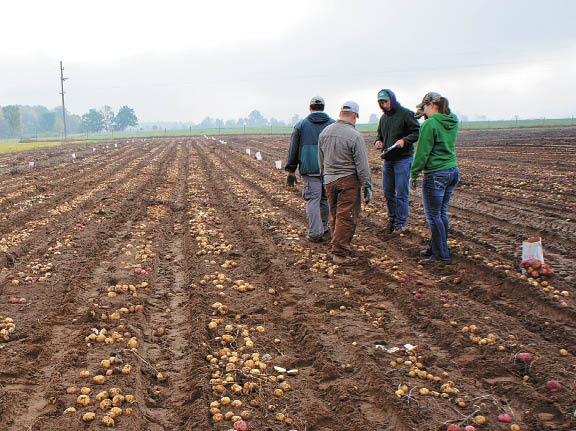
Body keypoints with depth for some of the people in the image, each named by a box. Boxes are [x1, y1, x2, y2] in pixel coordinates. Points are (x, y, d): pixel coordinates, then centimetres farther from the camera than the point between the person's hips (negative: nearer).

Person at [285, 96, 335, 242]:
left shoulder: (301, 125, 4)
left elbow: (293, 150, 4)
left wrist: (291, 171, 8)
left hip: (310, 169, -2)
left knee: (313, 199, -3)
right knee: (326, 198, 15)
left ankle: (315, 233, -9)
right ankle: (324, 228, 27)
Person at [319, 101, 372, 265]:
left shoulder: (325, 132, 6)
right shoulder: (355, 136, -14)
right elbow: (362, 165, -11)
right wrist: (367, 186, -4)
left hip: (329, 180, 7)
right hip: (348, 180, -6)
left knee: (335, 216, 16)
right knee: (346, 217, -1)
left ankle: (342, 247, 25)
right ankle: (340, 254, 0)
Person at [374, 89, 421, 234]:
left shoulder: (405, 114, -8)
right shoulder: (383, 117, 12)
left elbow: (418, 132, -10)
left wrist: (404, 140, -23)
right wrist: (378, 141, 4)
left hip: (403, 160, -7)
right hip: (387, 160, 7)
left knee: (401, 193, -3)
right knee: (388, 192, 13)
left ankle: (400, 223, 7)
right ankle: (392, 217, 30)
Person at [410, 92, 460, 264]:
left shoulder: (430, 124, -15)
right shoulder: (453, 121, 7)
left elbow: (422, 152, -13)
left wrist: (414, 174, -5)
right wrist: (427, 116, 24)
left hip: (436, 174, -8)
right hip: (453, 171, 8)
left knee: (433, 215, 0)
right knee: (442, 213, 16)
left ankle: (441, 255, 4)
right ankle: (435, 248, 28)